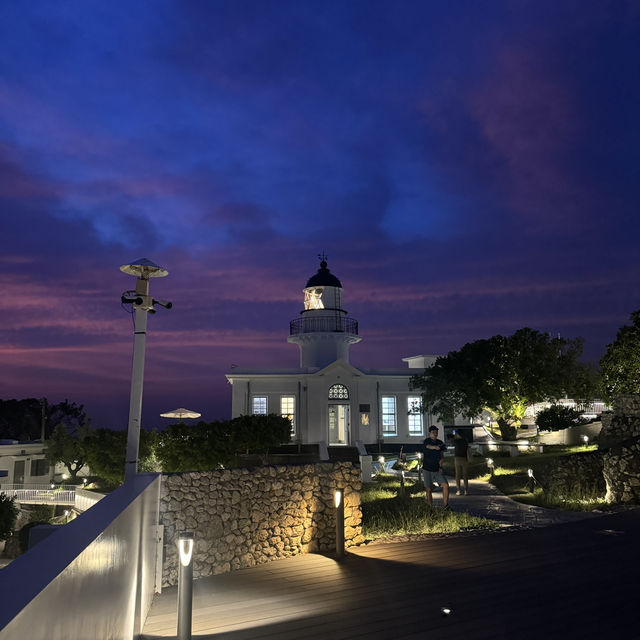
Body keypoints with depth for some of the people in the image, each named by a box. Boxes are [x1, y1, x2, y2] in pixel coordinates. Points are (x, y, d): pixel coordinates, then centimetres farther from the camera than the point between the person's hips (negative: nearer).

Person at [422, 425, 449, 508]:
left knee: (445, 485, -9)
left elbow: (441, 456, 8)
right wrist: (436, 447, -51)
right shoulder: (427, 441, -7)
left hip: (437, 470, 3)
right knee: (428, 489, 1)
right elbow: (429, 446, -30)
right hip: (427, 470, -3)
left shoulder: (440, 442, 5)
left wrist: (440, 467, -5)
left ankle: (445, 505, 1)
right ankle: (431, 507, 15)